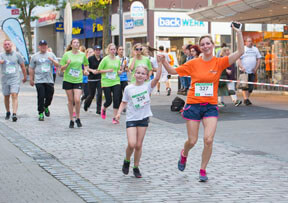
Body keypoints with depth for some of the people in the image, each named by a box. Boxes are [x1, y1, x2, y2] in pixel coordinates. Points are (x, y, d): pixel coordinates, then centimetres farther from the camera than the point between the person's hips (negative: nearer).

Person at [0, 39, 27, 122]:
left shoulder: (17, 55, 4)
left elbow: (22, 66, 12)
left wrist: (25, 76, 16)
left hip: (15, 79, -2)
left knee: (14, 96, -15)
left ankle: (14, 114, -23)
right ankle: (8, 112, 31)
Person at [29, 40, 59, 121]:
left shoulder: (51, 55, 12)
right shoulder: (35, 56, 8)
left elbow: (57, 65, 6)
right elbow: (31, 69, 10)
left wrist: (52, 60, -14)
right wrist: (31, 79, 5)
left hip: (49, 80, 2)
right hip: (39, 81, -2)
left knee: (49, 96, 3)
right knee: (41, 97, -7)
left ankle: (46, 107, 33)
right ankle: (41, 113, 1)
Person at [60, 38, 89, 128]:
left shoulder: (82, 55, 4)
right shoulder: (67, 54, -1)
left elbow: (86, 64, 22)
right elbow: (62, 68, 1)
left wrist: (85, 70, 2)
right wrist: (67, 64, -18)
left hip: (78, 80, 0)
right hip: (68, 80, 0)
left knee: (77, 100, -13)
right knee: (70, 100, 5)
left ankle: (78, 118, 8)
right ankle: (71, 120, 17)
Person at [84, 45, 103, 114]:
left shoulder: (102, 59, 6)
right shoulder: (90, 59, -5)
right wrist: (92, 70, -19)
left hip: (100, 79, 3)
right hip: (92, 79, -3)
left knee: (100, 93, -11)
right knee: (92, 95, 5)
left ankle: (98, 109, -4)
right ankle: (86, 103, 37)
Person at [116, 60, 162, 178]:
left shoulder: (148, 86, -3)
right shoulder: (129, 88, 0)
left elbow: (157, 78, -19)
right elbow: (124, 102, 9)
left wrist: (160, 64, -29)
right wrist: (119, 112, -7)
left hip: (143, 119, 1)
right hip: (131, 119, -1)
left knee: (139, 145, 5)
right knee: (131, 144, -13)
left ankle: (136, 168, 20)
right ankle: (126, 161, 15)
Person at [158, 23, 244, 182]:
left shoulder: (219, 62, -2)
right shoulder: (194, 63, 0)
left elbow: (240, 52, -10)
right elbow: (173, 71, 7)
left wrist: (239, 33, -19)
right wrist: (163, 61, -10)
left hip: (211, 106, 0)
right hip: (193, 104, 0)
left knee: (208, 140, -12)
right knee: (192, 141, 5)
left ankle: (203, 171, 7)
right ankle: (184, 154, 42)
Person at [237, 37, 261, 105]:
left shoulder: (255, 49, 14)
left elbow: (259, 59, 14)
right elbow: (238, 59, -5)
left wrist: (256, 68, 1)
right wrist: (242, 67, -19)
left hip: (252, 71, 4)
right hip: (244, 71, -4)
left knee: (251, 87, 2)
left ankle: (246, 99, 14)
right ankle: (246, 99, -11)